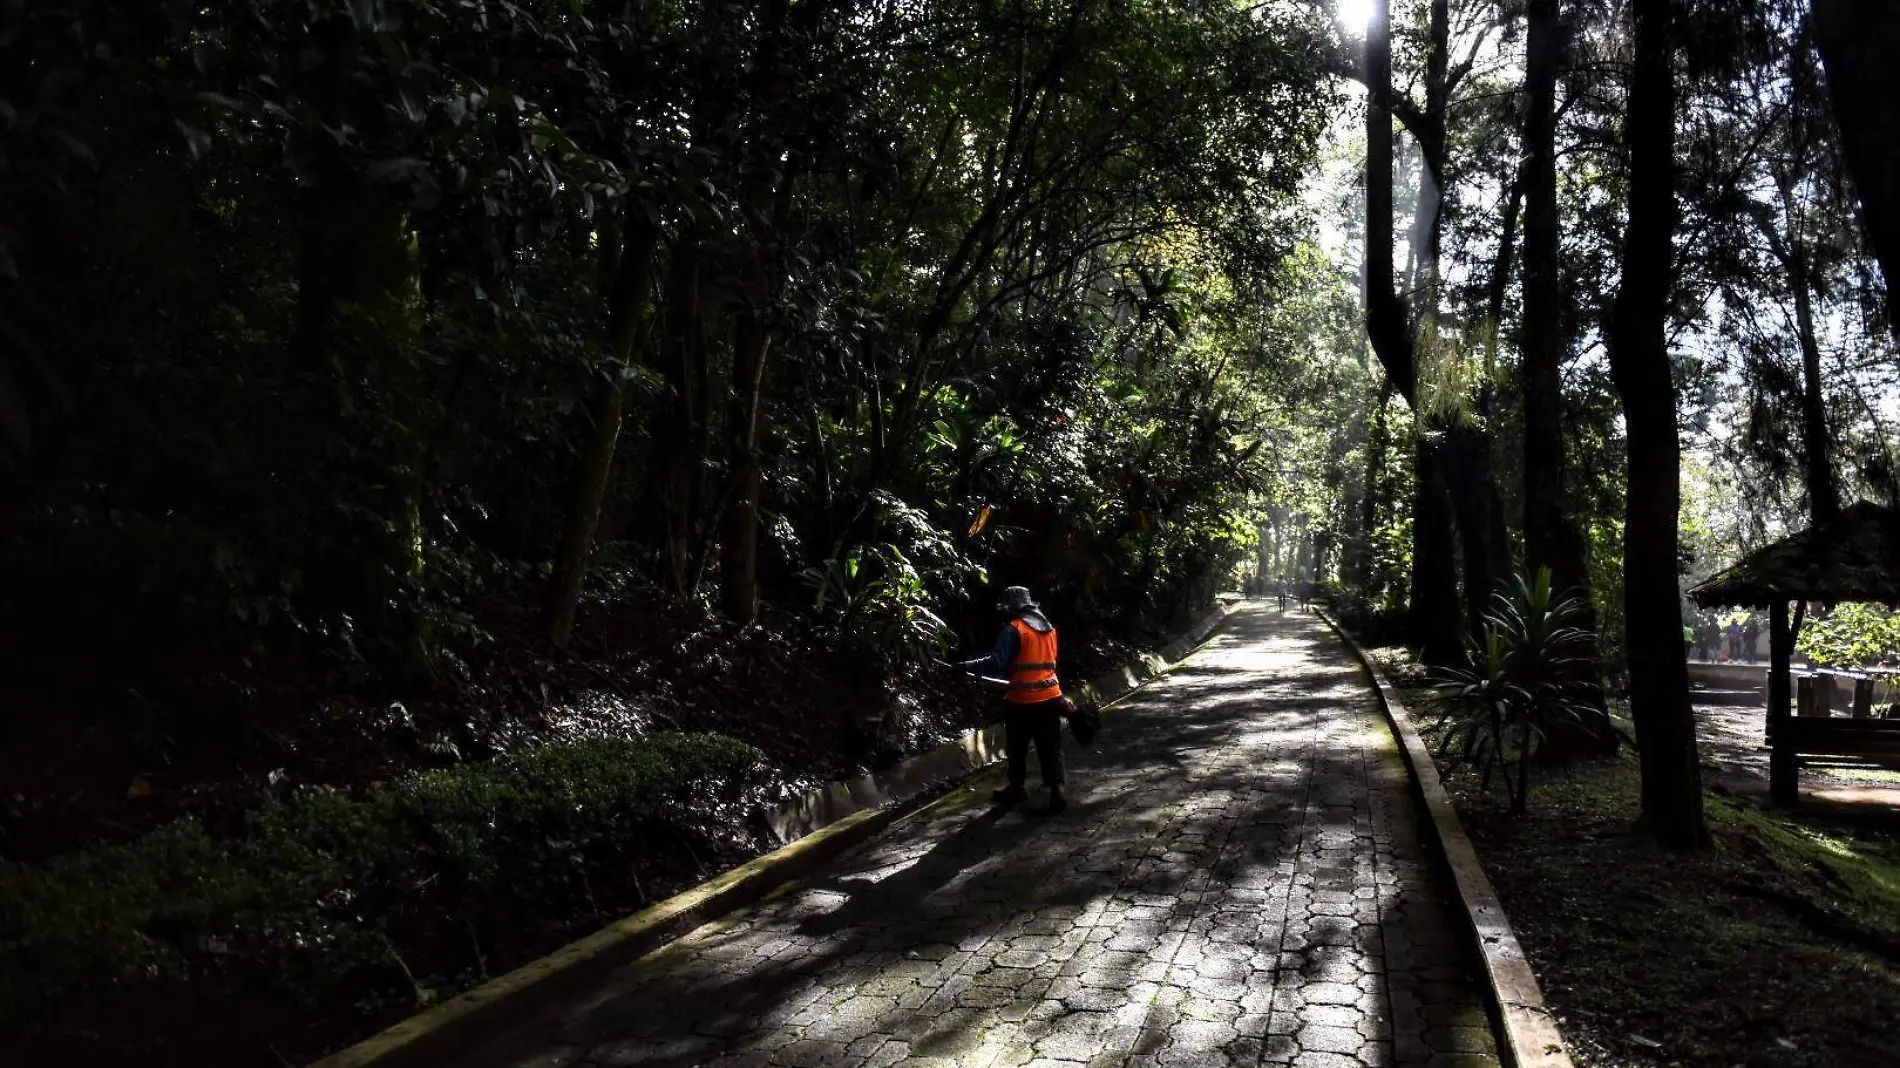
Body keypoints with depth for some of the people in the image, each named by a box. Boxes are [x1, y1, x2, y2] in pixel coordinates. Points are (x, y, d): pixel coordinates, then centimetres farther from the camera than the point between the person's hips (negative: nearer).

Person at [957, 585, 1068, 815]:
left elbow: (996, 664, -19)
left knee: (1017, 748, 14)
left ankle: (1017, 789, 28)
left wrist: (968, 666, -8)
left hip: (1023, 700, -6)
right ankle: (1056, 794, -1)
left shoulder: (1014, 629, -11)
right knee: (1050, 748, 6)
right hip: (1049, 697, 6)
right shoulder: (1048, 628, 13)